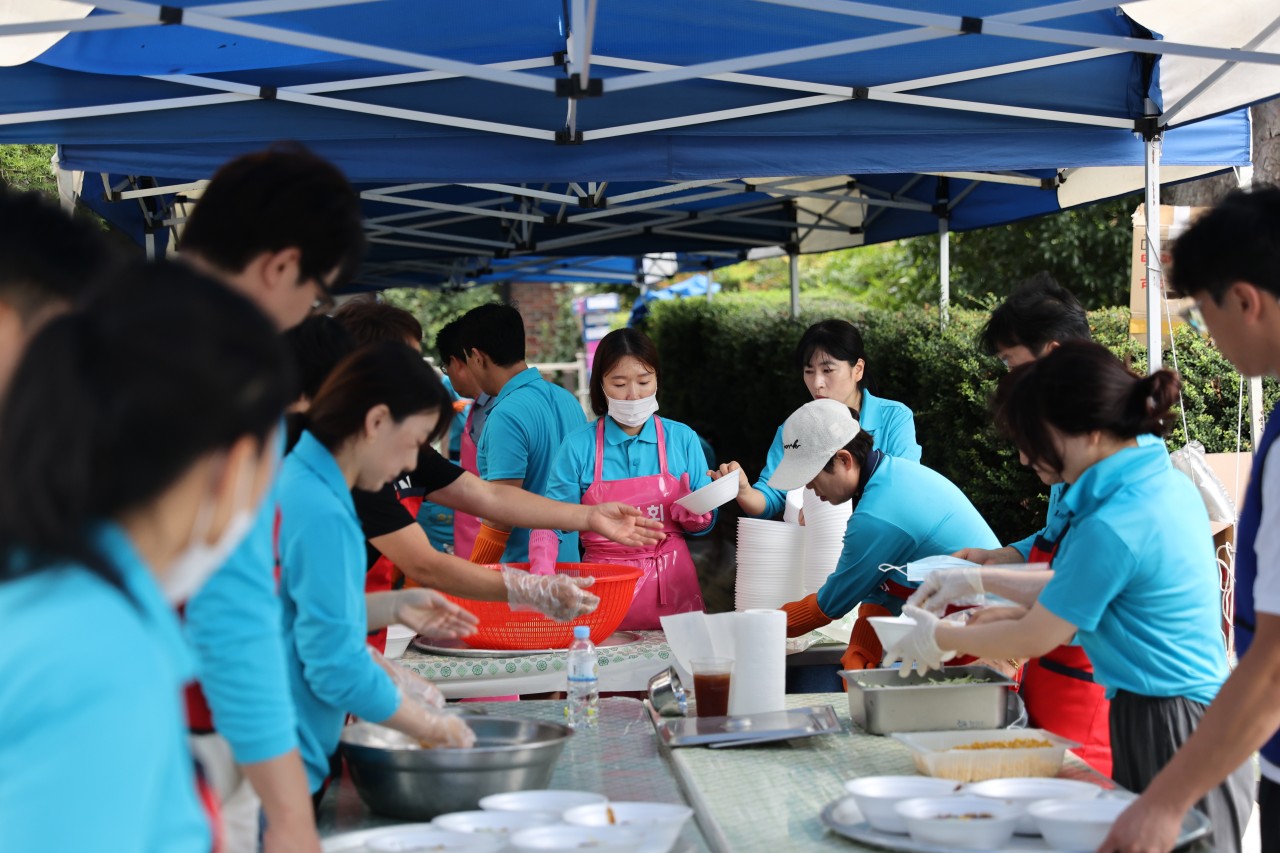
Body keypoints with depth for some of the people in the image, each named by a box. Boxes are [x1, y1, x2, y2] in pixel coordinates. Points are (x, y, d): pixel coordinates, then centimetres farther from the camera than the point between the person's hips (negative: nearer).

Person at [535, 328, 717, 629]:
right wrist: (543, 569, -23)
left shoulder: (683, 439, 1)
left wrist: (694, 514, -14)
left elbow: (704, 522, 8)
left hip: (671, 586, 1)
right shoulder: (579, 445, -4)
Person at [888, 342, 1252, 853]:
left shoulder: (1113, 527, -22)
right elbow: (1073, 588, 19)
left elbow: (1033, 639, -10)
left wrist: (937, 639, 4)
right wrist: (981, 580, 21)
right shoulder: (1168, 483, 7)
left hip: (1165, 734, -9)